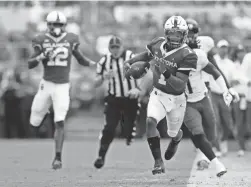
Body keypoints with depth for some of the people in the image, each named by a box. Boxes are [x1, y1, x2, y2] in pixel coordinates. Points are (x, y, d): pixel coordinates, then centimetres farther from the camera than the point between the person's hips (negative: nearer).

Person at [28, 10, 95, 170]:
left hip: (63, 86, -1)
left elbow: (81, 60, 15)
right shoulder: (42, 40, -1)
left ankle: (58, 157, -7)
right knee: (35, 125, 7)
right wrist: (40, 57, -21)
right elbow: (30, 64, -1)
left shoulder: (71, 40, 2)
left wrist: (96, 65, 2)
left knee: (60, 123, -12)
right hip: (46, 85, 1)